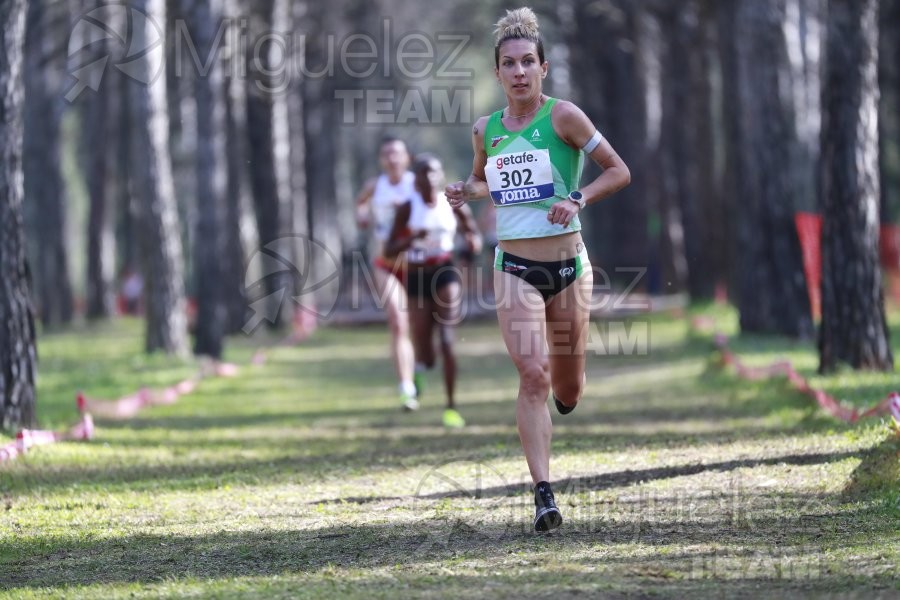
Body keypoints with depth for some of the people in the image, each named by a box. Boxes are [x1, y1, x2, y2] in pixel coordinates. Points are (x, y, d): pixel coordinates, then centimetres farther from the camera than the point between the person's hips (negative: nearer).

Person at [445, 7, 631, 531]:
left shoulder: (562, 116, -7)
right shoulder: (486, 130, 5)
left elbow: (619, 171, -3)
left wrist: (578, 199, -19)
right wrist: (466, 191, 2)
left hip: (569, 267, -1)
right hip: (515, 270, 1)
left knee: (567, 392, 8)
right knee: (533, 375, -16)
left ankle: (564, 386, 47)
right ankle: (544, 494, -16)